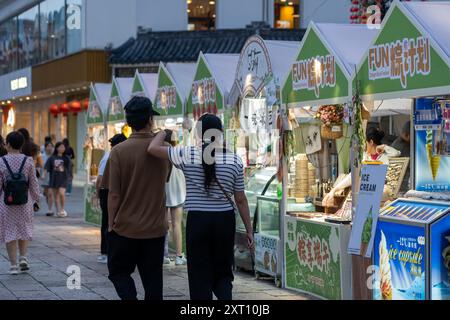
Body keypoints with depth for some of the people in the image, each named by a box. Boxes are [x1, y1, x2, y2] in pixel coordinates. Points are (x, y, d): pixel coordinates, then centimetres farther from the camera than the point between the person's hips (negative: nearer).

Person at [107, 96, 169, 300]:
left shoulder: (119, 151, -11)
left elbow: (114, 194, -10)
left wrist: (111, 224, 0)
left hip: (125, 227, -2)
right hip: (156, 228, 2)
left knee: (118, 271, 14)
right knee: (153, 279, 12)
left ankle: (130, 297, -10)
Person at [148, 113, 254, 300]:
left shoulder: (187, 156, -6)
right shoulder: (235, 160, -1)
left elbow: (152, 149, -2)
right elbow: (241, 200, 2)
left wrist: (163, 133, 18)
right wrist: (249, 230, 10)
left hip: (197, 220, -2)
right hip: (225, 220, 2)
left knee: (200, 275, 6)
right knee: (223, 271, 16)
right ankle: (225, 296, -11)